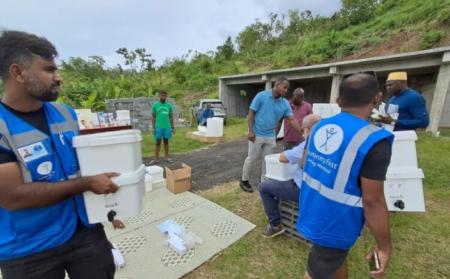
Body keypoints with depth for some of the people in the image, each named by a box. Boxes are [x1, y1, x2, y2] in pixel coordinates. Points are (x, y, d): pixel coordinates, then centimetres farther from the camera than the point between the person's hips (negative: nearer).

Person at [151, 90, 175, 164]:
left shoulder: (169, 105, 5)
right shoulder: (155, 105, 1)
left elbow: (171, 117, 8)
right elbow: (153, 117, 3)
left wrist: (173, 127, 5)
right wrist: (153, 128, -3)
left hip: (167, 127, 1)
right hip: (158, 127, -1)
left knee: (166, 142, 10)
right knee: (158, 142, 3)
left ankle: (167, 157, 20)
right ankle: (156, 158, 9)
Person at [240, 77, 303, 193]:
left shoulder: (285, 104, 1)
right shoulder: (261, 96, -12)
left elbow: (292, 120, -2)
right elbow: (251, 114, -11)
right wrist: (250, 131, -16)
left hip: (271, 136, 5)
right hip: (257, 135, -5)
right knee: (252, 158, 6)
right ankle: (244, 180, 24)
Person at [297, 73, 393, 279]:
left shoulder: (320, 126, -4)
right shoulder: (374, 141, -24)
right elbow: (372, 201, -22)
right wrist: (385, 246, -8)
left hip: (311, 210, 6)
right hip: (334, 222, -6)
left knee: (337, 257, 30)